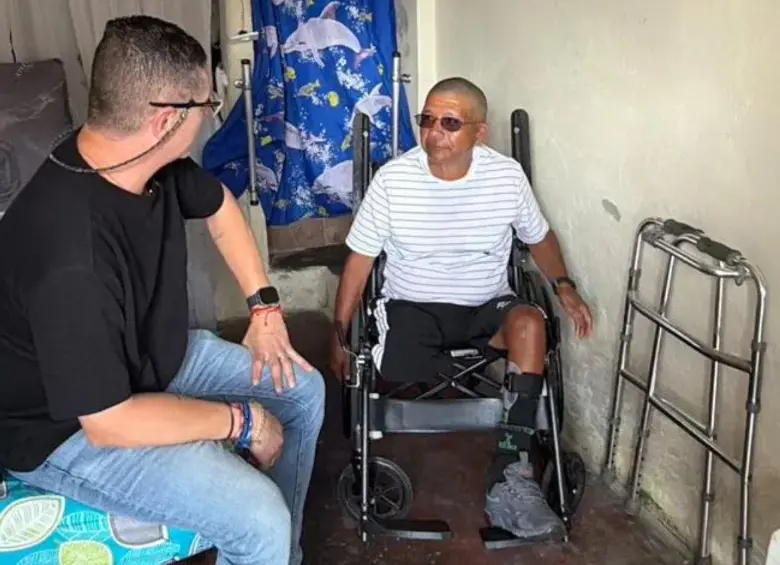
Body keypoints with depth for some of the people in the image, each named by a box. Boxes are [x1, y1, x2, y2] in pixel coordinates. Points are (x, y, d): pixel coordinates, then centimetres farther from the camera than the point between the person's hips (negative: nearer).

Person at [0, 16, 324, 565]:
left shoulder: (154, 161, -12)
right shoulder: (72, 256, -38)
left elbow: (220, 207, 9)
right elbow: (108, 421, -31)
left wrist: (265, 307, 2)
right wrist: (242, 420, -20)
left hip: (155, 355, 9)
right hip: (70, 428, -8)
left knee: (303, 390, 10)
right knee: (257, 517, -24)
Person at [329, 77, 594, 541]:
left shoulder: (507, 175, -5)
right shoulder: (392, 180, -9)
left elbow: (539, 236, 12)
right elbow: (360, 258, -1)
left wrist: (564, 286, -4)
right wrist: (340, 331, -1)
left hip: (485, 308, 2)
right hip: (413, 307, -1)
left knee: (529, 323, -33)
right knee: (395, 368, -33)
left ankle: (511, 471, -27)